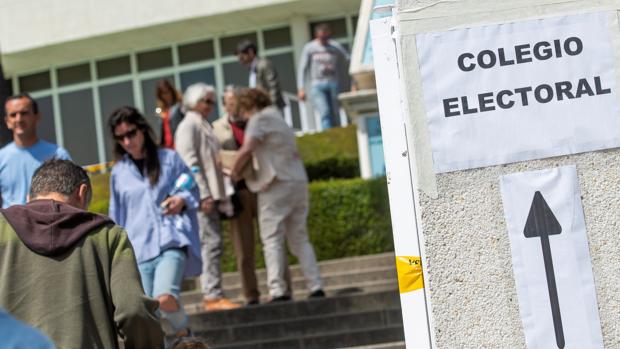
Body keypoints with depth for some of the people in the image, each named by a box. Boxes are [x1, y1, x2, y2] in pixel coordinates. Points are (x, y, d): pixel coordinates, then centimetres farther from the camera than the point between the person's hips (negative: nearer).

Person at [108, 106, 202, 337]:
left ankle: (183, 334, 6)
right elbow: (117, 217, 18)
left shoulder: (169, 159, 5)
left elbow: (192, 190, 12)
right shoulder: (119, 172, 11)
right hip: (138, 249, 3)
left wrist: (182, 200, -11)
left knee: (165, 298, -25)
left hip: (171, 241, -3)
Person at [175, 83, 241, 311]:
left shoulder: (203, 126, 23)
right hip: (201, 197, -9)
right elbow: (190, 162, -14)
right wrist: (203, 194, -20)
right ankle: (212, 296, -14)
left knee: (213, 245, 7)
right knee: (211, 243, -13)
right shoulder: (189, 126, -4)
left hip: (211, 196, 9)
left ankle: (213, 295, 8)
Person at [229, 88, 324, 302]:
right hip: (299, 181, 8)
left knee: (272, 240, -6)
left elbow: (246, 150, -17)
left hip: (276, 184, -8)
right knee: (299, 239, 11)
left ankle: (278, 291, -13)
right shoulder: (279, 120, 23)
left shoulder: (259, 119, -4)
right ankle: (316, 288, 5)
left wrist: (234, 172, -3)